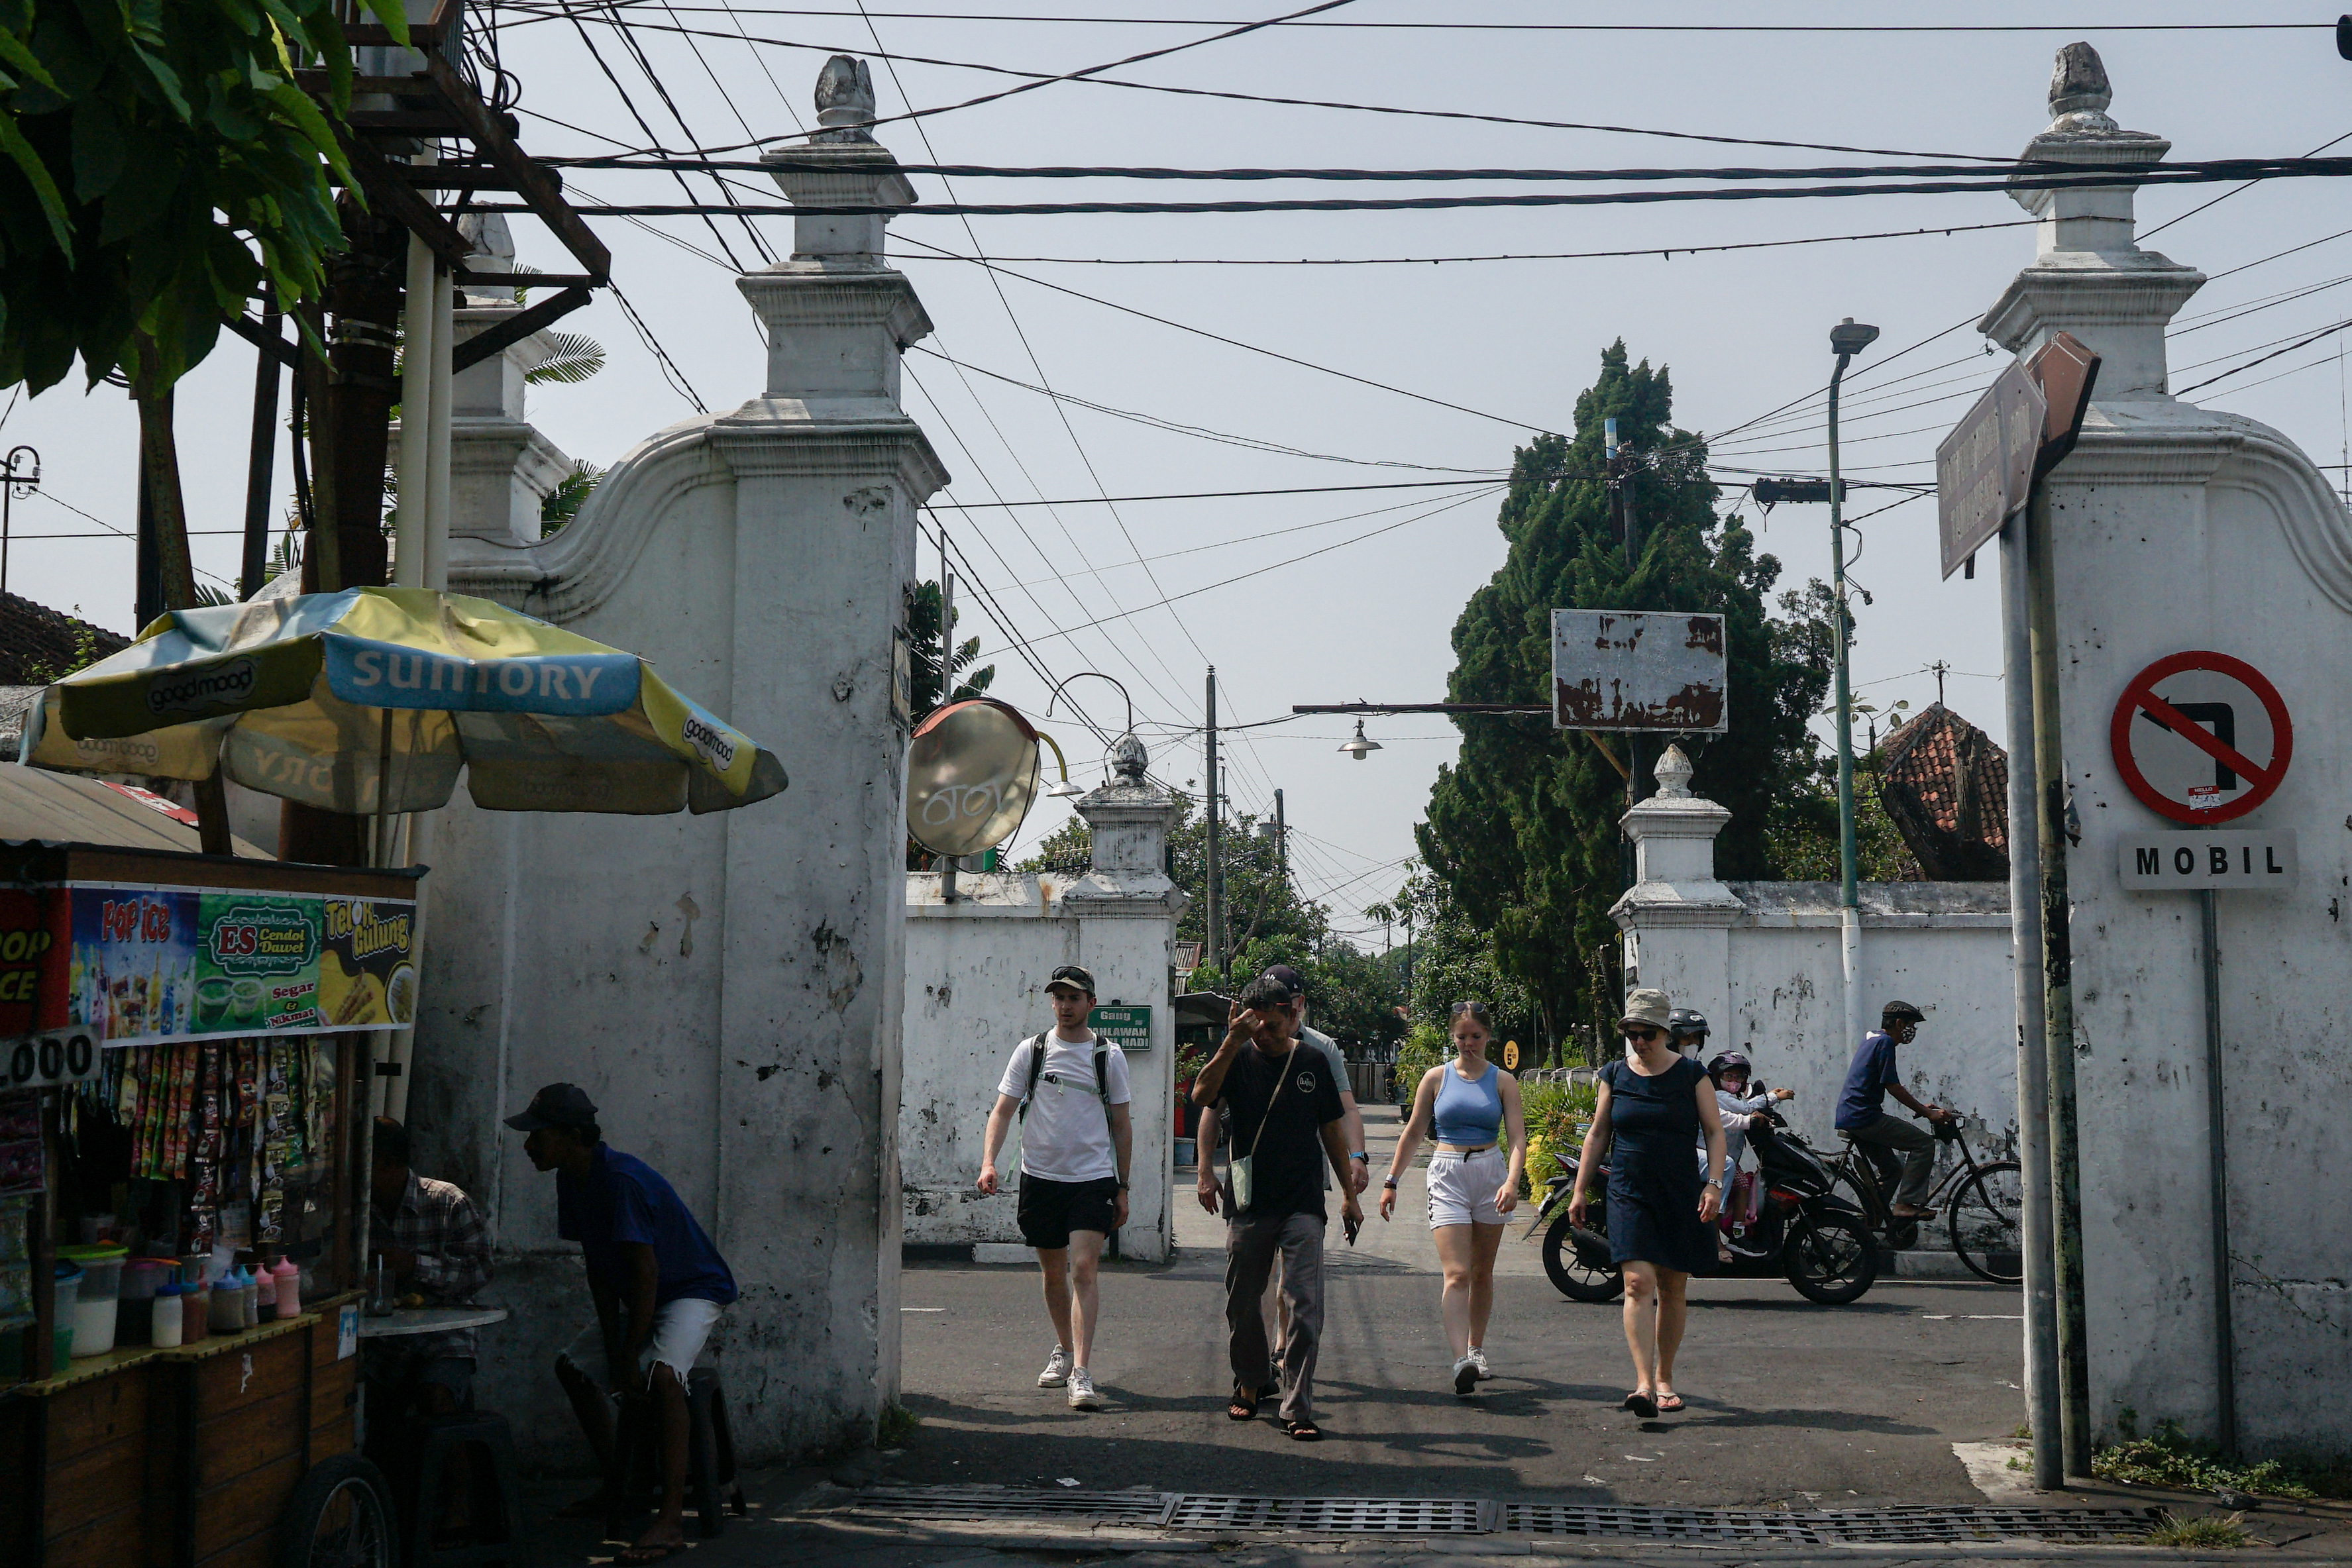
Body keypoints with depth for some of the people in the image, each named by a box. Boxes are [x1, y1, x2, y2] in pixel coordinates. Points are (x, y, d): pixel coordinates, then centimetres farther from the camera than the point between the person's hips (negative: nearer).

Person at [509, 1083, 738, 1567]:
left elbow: (645, 1272, -29)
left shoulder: (621, 1180, -29)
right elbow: (598, 1269, 2)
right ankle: (616, 1487, 25)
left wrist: (630, 1358, -25)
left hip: (692, 1291, -10)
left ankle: (671, 1521, -37)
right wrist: (613, 1346, -5)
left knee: (662, 1374, -34)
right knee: (573, 1366, 14)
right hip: (636, 1299, 10)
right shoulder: (572, 1181, -1)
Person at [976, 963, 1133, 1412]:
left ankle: (1081, 1373, -17)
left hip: (1093, 1178, -2)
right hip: (1041, 1176, 2)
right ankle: (1064, 1350, 35)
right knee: (1053, 1274, 13)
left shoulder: (1108, 1056, 3)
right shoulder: (1031, 1051, 4)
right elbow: (1003, 1110, 2)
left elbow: (1122, 1125, 8)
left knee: (1083, 1269, -15)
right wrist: (989, 1161, -14)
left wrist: (1122, 1188, 7)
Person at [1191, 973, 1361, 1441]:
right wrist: (1232, 1042, -25)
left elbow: (1331, 1130, 14)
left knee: (1306, 1305, -9)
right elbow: (1201, 1096, -18)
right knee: (1243, 1303, 10)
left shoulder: (1312, 1063, 7)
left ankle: (1298, 1408, -6)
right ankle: (1250, 1385, 31)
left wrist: (1349, 1195, 15)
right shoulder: (1238, 1059, 2)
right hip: (1249, 1204, 0)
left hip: (1303, 1205, 0)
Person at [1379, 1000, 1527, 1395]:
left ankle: (1476, 1349, 27)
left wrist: (1512, 1182, -20)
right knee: (1457, 1274, -14)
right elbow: (1413, 1133, 11)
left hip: (1490, 1173, 2)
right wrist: (1391, 1181, 8)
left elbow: (1518, 1136, -4)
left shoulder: (1503, 1081, 5)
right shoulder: (1437, 1078, 5)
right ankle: (1461, 1361, -25)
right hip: (1447, 1175, -2)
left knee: (1482, 1272, 11)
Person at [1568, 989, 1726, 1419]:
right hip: (1629, 1193, 0)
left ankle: (1664, 1379, 21)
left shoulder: (1691, 1073, 1)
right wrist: (1581, 1190, 10)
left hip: (1680, 1194, 0)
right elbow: (1597, 1134, 12)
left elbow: (1715, 1130, 1)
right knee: (1638, 1283, -14)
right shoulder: (1615, 1075, 6)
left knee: (1672, 1290, 6)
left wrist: (1714, 1182, -12)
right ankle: (1644, 1384, -20)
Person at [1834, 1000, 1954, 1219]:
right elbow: (1893, 1087, -14)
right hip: (1865, 1117, -10)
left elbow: (1891, 1086, 27)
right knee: (1924, 1143, -10)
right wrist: (1929, 1113, -9)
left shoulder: (1872, 1039, 21)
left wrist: (1921, 1107, 23)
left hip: (1848, 1118, 10)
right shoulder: (1885, 1042, -10)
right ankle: (1907, 1204, -15)